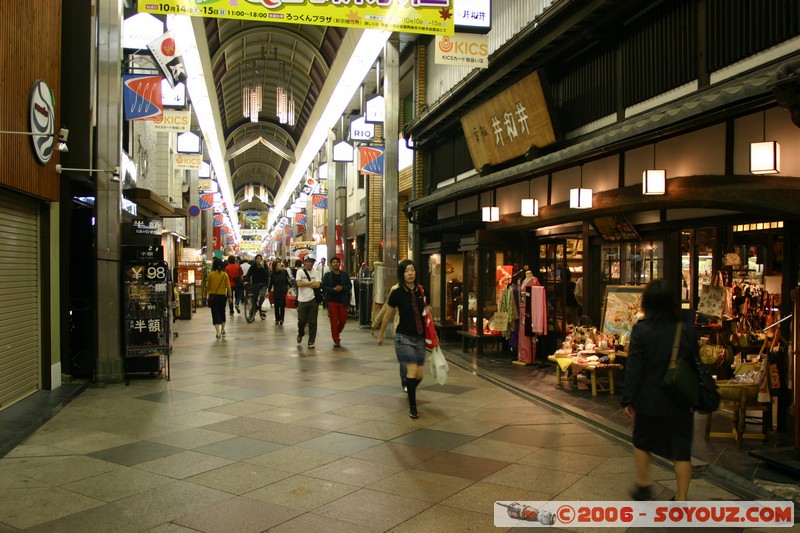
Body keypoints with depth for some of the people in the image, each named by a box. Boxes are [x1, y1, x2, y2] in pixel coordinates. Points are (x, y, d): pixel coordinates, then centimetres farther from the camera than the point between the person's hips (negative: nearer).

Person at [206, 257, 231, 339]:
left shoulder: (210, 274, -6)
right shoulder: (225, 275, -5)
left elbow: (208, 286, 2)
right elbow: (228, 286, -3)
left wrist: (207, 294, 17)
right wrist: (229, 296, 5)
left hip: (213, 296, -2)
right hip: (222, 296, 2)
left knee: (215, 314, -1)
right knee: (222, 313, 19)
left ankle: (218, 332, -13)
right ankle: (222, 330, 29)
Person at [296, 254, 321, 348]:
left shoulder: (316, 273, 5)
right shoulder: (300, 272, 1)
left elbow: (317, 285, -7)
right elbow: (299, 283, -13)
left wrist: (305, 284, -8)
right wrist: (311, 282, -6)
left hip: (313, 300, 1)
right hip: (302, 300, -1)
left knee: (313, 322, 2)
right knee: (301, 321, 2)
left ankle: (311, 342, 11)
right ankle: (300, 334, 33)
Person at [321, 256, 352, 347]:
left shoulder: (345, 274, 6)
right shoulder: (327, 275, 2)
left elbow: (350, 285, 3)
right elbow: (324, 287, -3)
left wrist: (342, 288, -15)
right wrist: (333, 289, -18)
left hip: (343, 301, 2)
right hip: (332, 301, -2)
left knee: (343, 320, 7)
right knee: (334, 321, 0)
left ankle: (336, 333, 35)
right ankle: (336, 340, 9)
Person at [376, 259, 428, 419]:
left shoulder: (421, 291, 0)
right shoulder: (397, 293, -8)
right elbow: (388, 316, 5)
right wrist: (380, 335, 14)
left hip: (420, 338, 4)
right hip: (404, 337, -4)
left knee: (419, 375, 5)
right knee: (412, 370, -13)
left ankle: (410, 392, 38)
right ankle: (412, 407, 3)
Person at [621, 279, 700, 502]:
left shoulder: (641, 330, -14)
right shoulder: (687, 331, -4)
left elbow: (634, 369, -12)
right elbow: (696, 367, 6)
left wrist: (628, 399, -3)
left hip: (649, 401, -2)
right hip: (681, 402, 2)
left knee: (642, 442, 21)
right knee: (681, 450, 10)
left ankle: (644, 485, 32)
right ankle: (681, 499, 14)